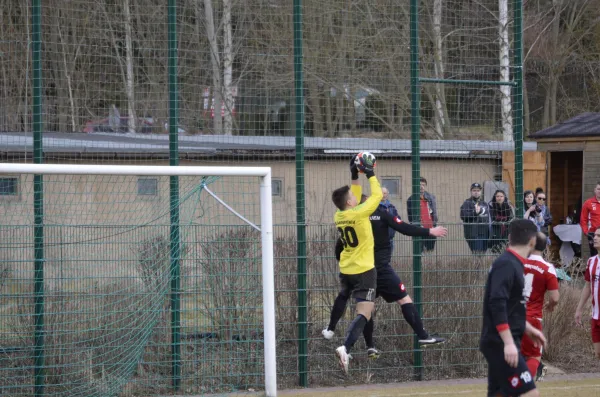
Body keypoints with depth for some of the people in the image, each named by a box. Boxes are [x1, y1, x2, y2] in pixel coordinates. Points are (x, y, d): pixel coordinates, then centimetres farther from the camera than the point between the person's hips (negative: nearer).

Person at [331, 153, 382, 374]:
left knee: (365, 308, 27)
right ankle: (346, 347, -34)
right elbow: (377, 194, -6)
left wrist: (355, 176, 18)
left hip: (345, 271, 8)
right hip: (364, 271, -8)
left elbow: (352, 198, 22)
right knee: (364, 313, -13)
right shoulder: (359, 213, -16)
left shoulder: (339, 215, 4)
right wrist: (370, 174, 4)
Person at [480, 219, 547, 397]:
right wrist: (508, 342, -28)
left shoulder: (512, 264, 14)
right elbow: (497, 306, -24)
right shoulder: (506, 265, -15)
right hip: (500, 344, -10)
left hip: (501, 344, 10)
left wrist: (528, 329, 31)